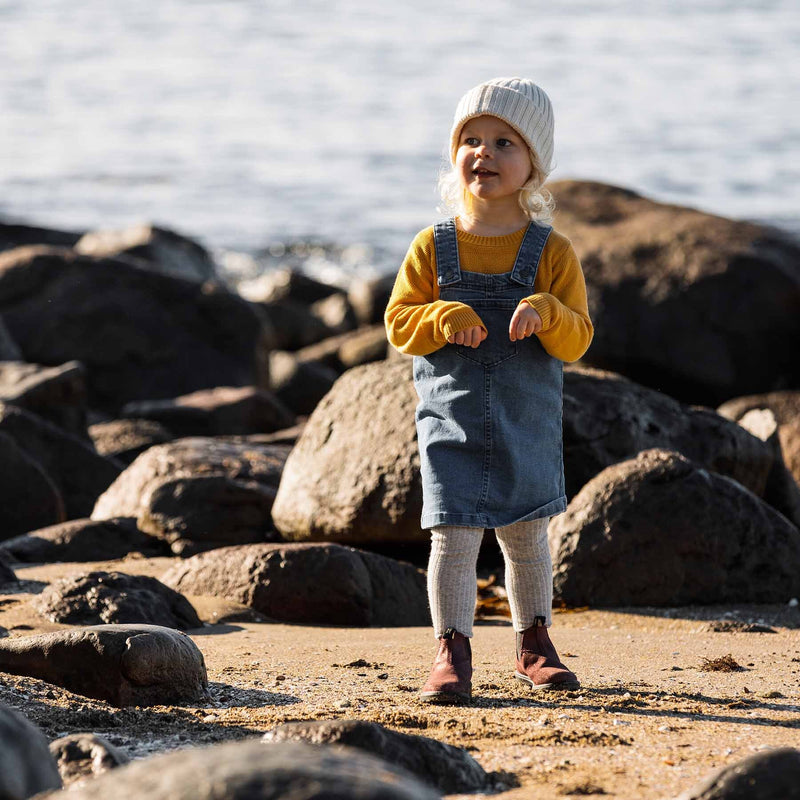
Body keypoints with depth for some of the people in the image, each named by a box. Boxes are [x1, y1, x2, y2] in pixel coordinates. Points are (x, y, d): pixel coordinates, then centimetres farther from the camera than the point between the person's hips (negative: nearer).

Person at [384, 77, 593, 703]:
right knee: (453, 537, -10)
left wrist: (547, 314, -27)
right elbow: (399, 323, -2)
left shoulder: (551, 252, -3)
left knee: (527, 537, 15)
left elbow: (577, 340, -6)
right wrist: (444, 318, -21)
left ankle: (534, 645, 31)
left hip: (527, 427, 1)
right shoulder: (433, 249, -1)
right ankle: (453, 653, -4)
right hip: (453, 424, -1)